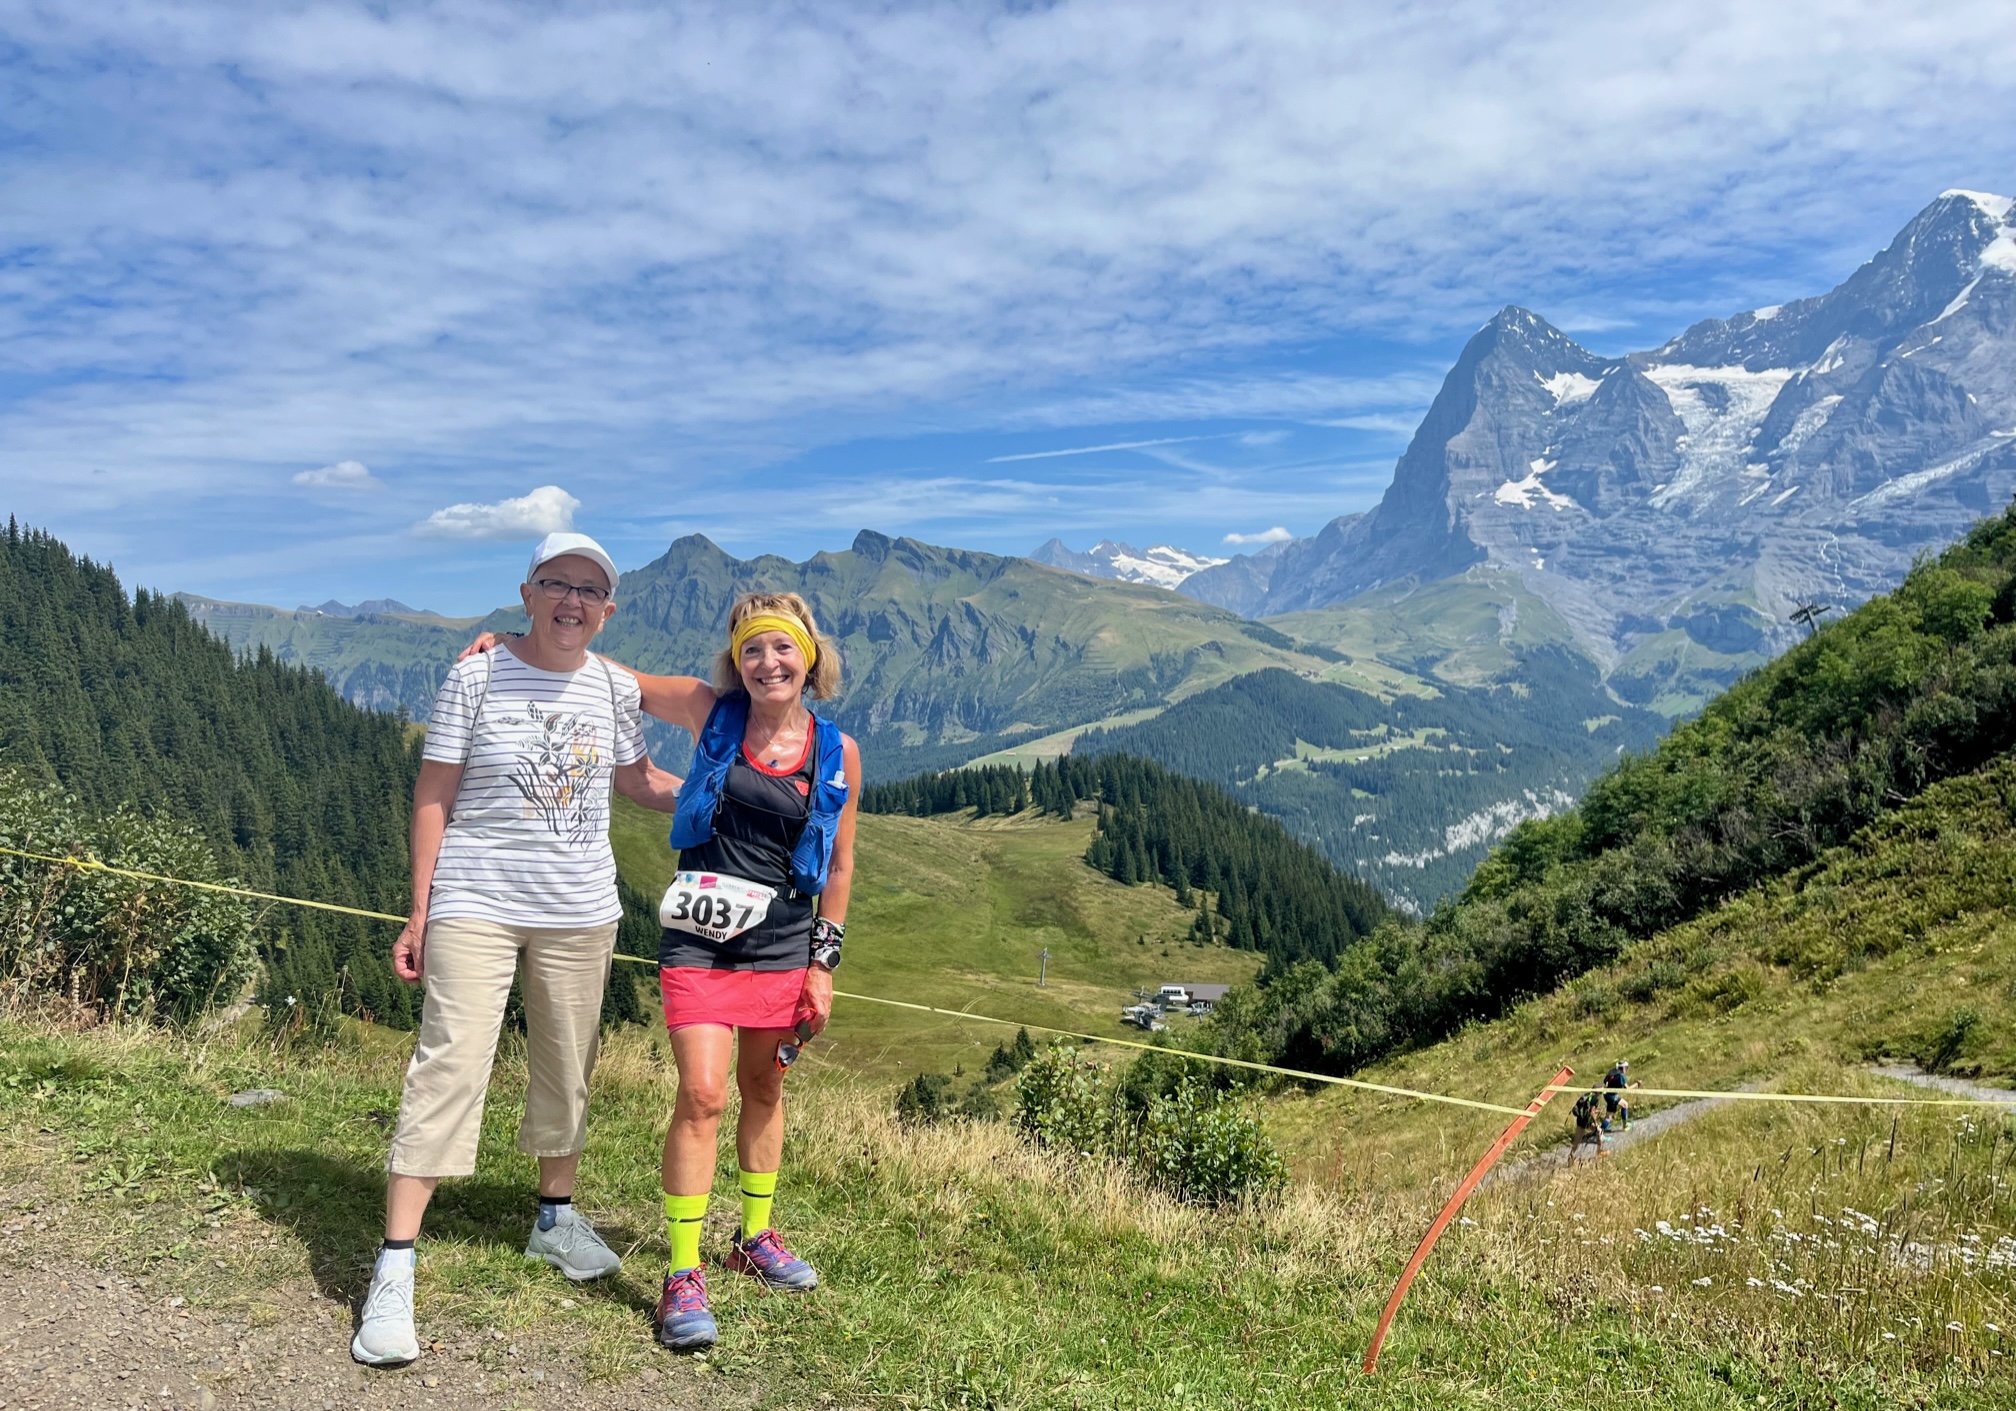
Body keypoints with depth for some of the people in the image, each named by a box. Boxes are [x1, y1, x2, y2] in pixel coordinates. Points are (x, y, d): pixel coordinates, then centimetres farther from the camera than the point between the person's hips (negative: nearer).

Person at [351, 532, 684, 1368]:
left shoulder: (616, 691, 2)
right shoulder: (476, 680, -7)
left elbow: (637, 781, 18)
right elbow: (433, 797, -3)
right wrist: (419, 913, -4)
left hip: (580, 912, 4)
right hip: (476, 905, -3)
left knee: (567, 1070, 13)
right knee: (449, 1067, -9)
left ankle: (555, 1218, 35)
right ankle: (394, 1271, -2)